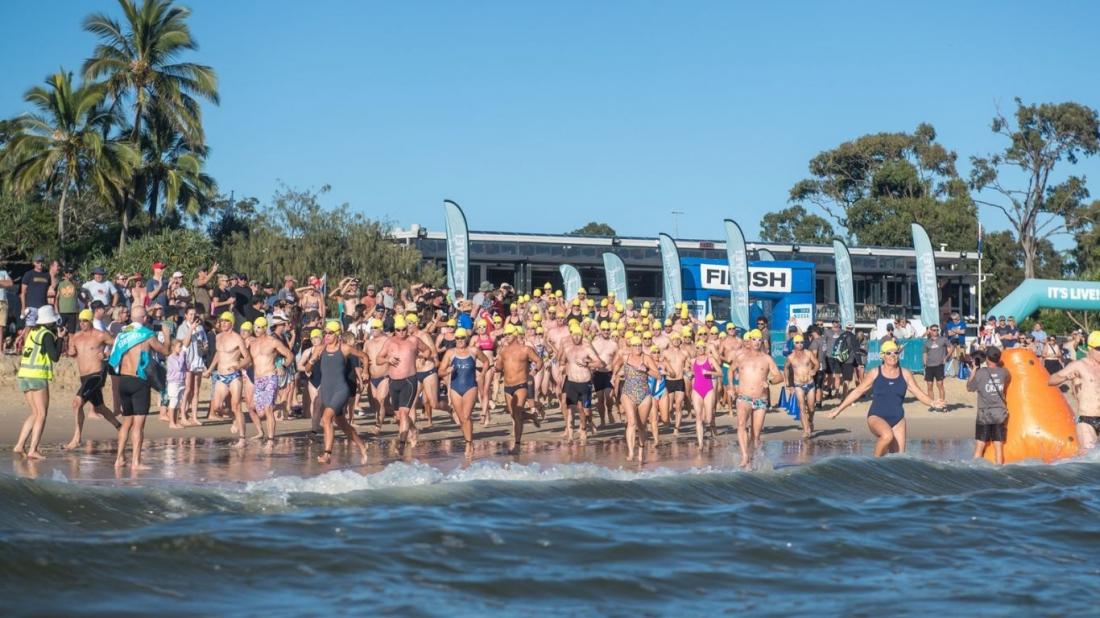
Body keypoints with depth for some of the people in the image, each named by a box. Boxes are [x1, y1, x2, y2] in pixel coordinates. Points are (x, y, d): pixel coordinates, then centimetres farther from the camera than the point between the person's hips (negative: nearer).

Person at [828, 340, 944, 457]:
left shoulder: (905, 374, 7)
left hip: (898, 419, 4)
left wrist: (932, 402, -16)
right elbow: (857, 392, 7)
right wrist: (839, 409, 7)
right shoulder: (875, 373, 2)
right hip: (877, 417, -4)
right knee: (887, 435, -35)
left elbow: (918, 393, 5)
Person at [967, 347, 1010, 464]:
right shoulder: (1004, 372, -1)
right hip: (1000, 413, 2)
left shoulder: (980, 373, -10)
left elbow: (969, 388, 3)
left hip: (984, 413, -2)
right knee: (999, 446, 4)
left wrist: (974, 369, 8)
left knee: (979, 446, 3)